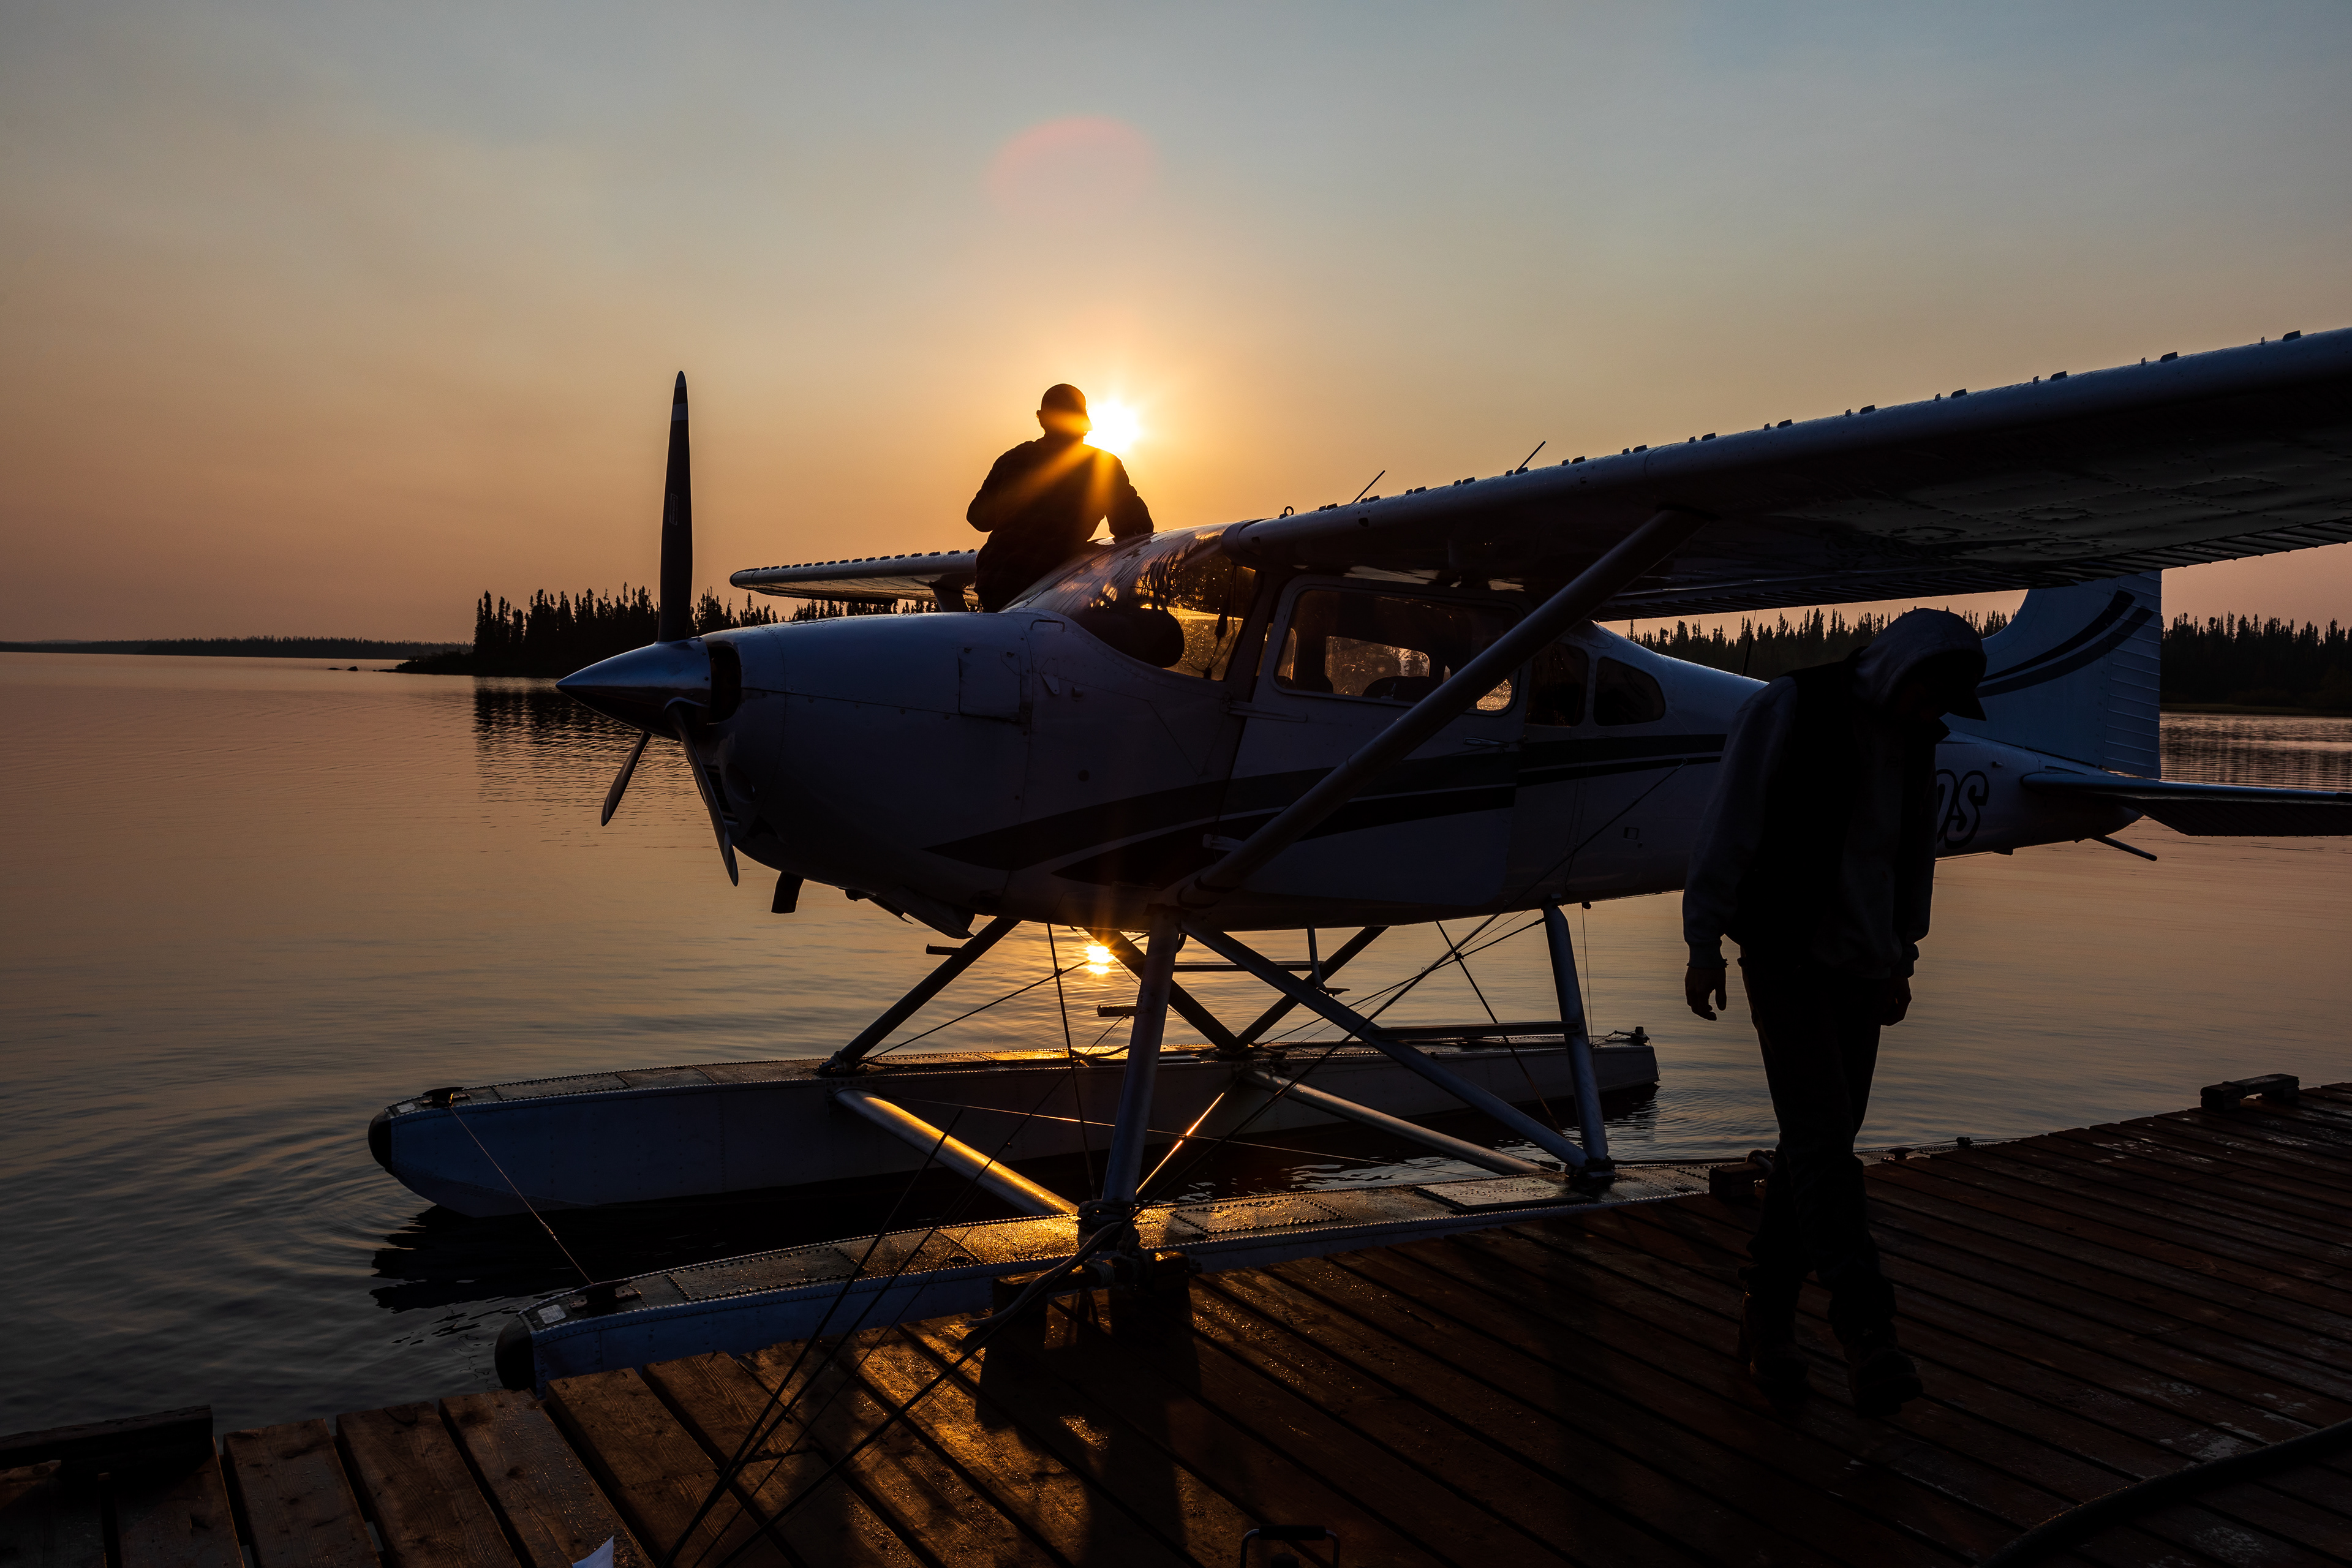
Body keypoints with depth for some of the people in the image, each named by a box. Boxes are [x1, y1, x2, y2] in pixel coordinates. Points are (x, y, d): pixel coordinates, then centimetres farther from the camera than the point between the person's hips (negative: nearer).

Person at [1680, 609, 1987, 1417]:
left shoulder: (1914, 739, 8)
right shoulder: (1789, 709, -12)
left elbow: (1914, 853, 19)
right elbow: (1729, 826, -11)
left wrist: (1901, 961, 21)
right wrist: (1704, 944, -11)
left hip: (1861, 966, 6)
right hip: (1784, 956, -6)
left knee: (1820, 1142, 5)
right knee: (1822, 1140, -14)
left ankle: (1767, 1317, 16)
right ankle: (1869, 1336, -19)